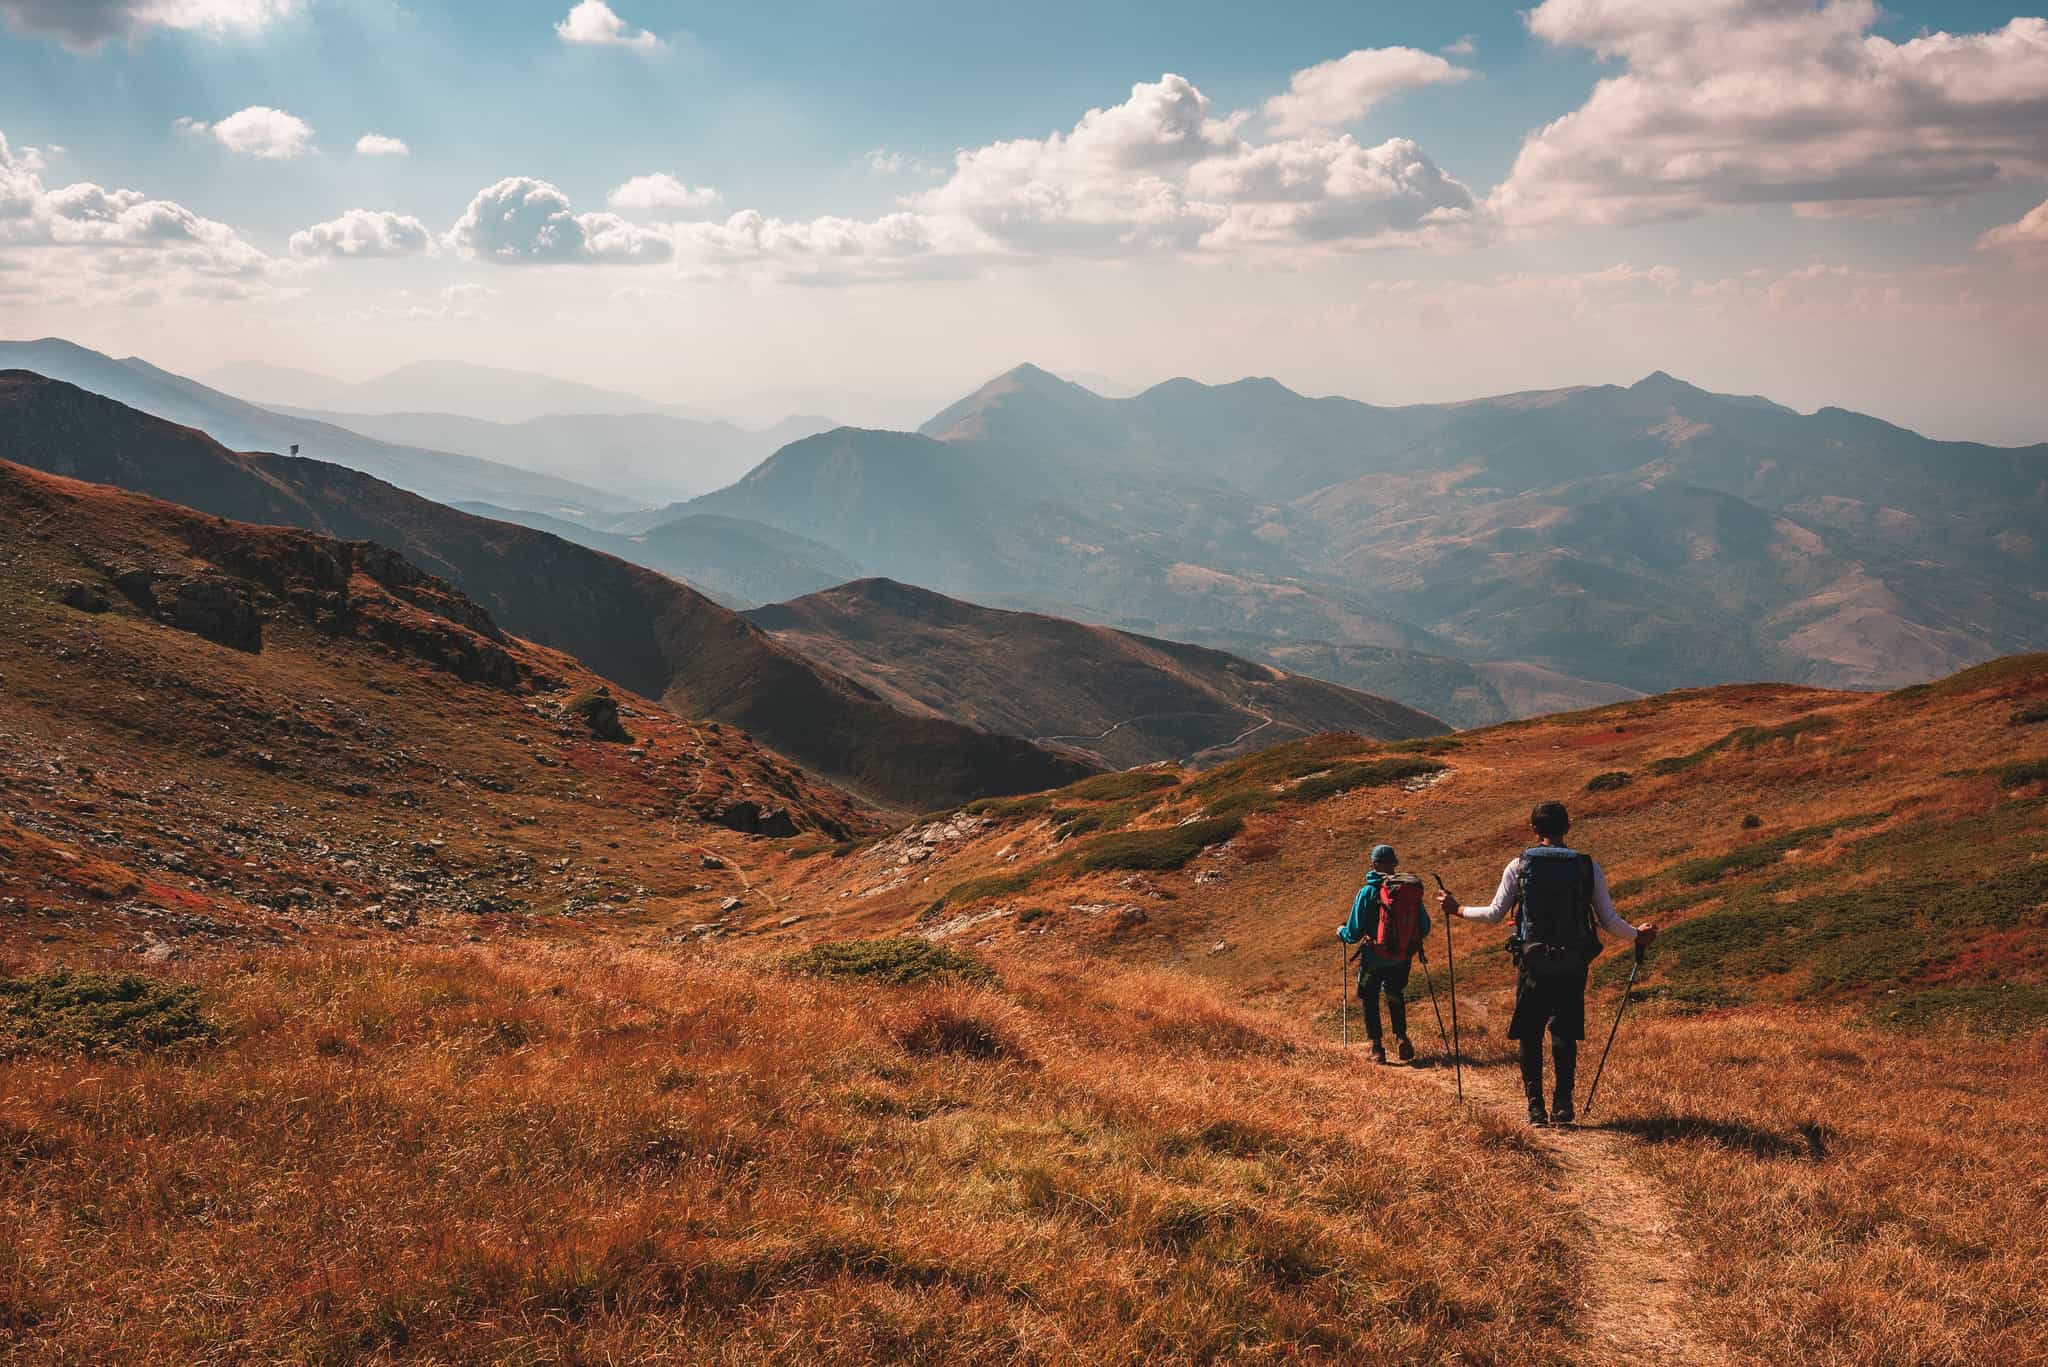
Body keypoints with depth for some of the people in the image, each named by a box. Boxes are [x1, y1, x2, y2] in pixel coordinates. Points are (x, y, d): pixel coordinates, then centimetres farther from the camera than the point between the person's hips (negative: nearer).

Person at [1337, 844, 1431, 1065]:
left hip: (1374, 959, -3)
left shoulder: (1368, 892, -15)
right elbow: (1425, 928, 5)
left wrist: (1341, 932, 12)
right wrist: (1411, 938, 27)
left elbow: (1354, 933, -10)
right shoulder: (1412, 888, -4)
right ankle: (1401, 1038, 9)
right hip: (1403, 959, 3)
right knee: (1396, 998, 26)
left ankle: (1377, 1047, 10)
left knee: (1370, 1001, 17)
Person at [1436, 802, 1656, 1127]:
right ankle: (1563, 1105, 6)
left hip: (1533, 962, -1)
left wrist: (1458, 910, 15)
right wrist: (1637, 935, 22)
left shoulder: (1519, 865, -1)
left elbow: (1494, 913, -1)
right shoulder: (1589, 867, 2)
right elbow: (1609, 920, 3)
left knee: (1530, 1036, 8)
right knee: (1565, 1034, 11)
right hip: (1573, 965, 1)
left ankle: (1535, 1107, 6)